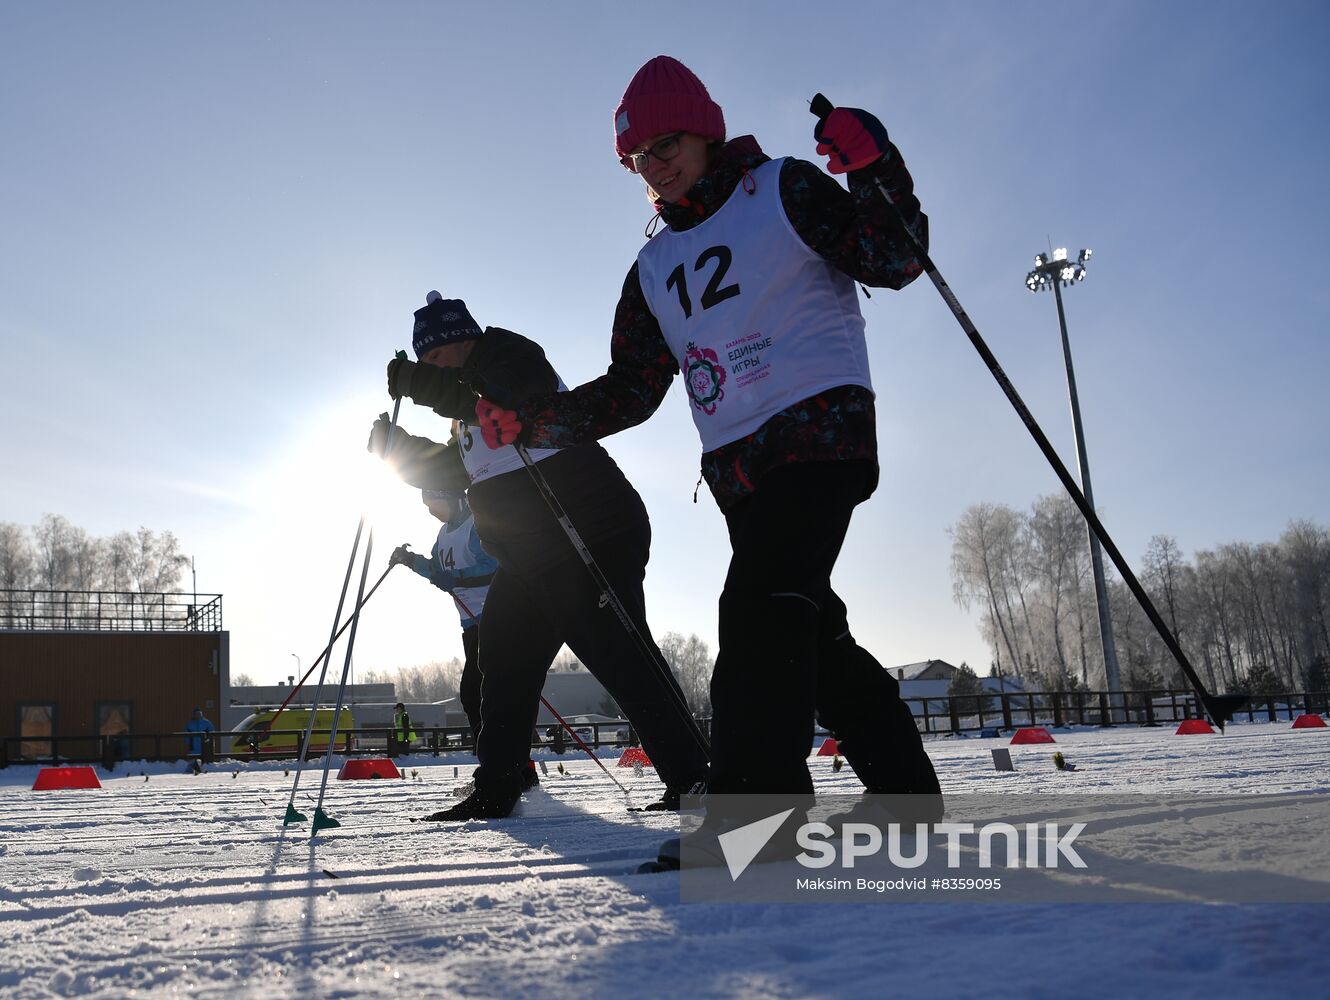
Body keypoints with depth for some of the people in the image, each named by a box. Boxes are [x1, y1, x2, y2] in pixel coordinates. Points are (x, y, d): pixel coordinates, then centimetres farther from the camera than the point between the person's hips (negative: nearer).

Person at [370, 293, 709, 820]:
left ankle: (690, 775, -5)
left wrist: (422, 384, -24)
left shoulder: (512, 356, -6)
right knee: (503, 663, 10)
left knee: (618, 656, -11)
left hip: (591, 540, -10)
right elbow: (444, 469, 25)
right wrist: (397, 444, 9)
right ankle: (494, 791, 18)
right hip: (529, 560, 10)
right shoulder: (471, 402, 23)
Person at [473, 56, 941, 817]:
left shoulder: (783, 190, 4)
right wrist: (529, 422, 4)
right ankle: (903, 783, 21)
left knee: (762, 613, -21)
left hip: (821, 427, -6)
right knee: (811, 634, 7)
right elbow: (629, 393, 14)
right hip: (738, 467, 7)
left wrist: (874, 168, -18)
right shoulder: (654, 269, 19)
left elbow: (893, 262, -4)